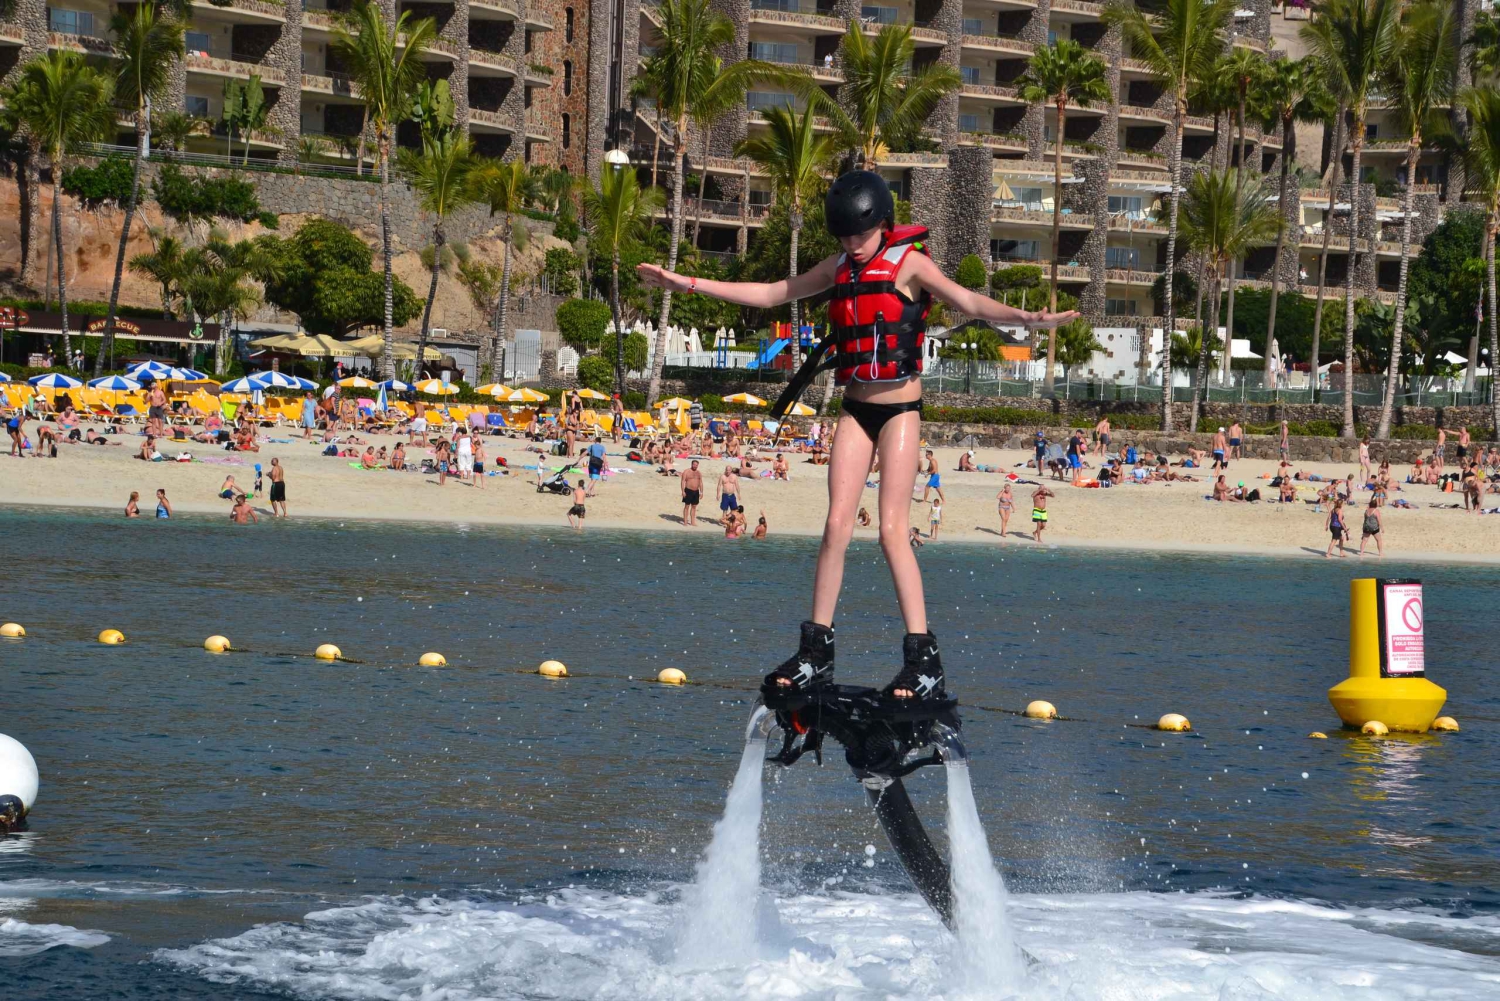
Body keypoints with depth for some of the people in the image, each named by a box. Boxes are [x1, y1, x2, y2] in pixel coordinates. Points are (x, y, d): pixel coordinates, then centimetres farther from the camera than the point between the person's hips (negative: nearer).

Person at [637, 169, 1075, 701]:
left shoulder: (909, 262, -8)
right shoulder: (840, 267, 9)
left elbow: (967, 301, -21)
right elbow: (770, 294, 16)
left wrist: (1025, 317, -40)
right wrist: (685, 283, 15)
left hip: (900, 411, -5)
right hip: (855, 411, 5)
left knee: (891, 529, -11)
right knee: (837, 525, 1)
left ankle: (924, 659, -9)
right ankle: (816, 654, 6)